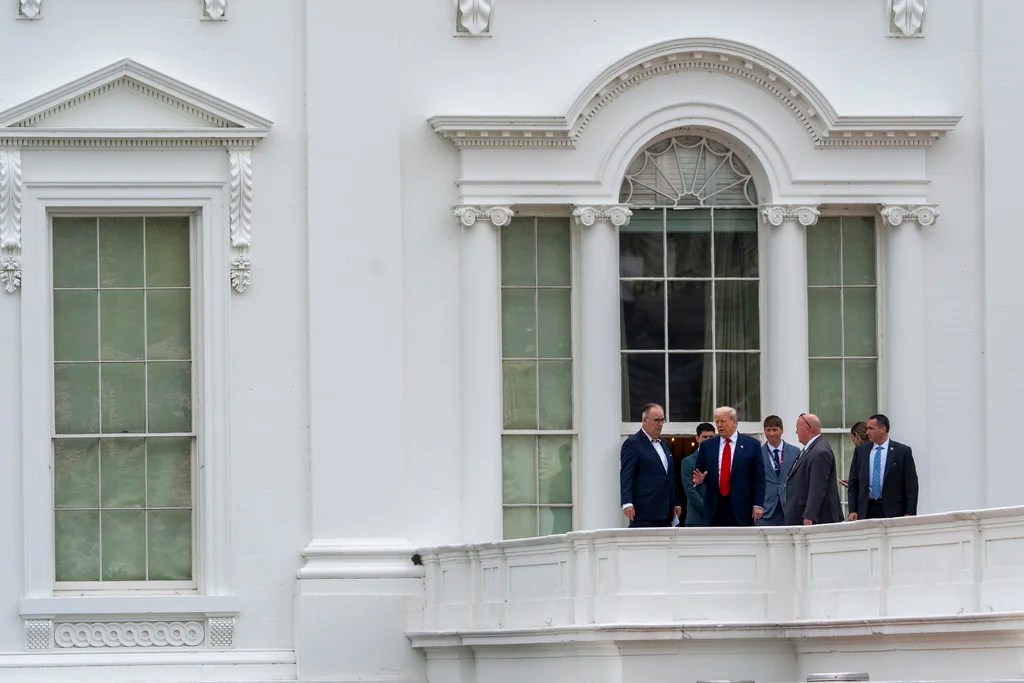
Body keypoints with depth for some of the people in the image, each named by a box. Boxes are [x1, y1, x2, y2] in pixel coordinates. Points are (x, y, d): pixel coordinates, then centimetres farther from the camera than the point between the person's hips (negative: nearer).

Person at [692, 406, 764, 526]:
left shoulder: (751, 444, 4)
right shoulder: (707, 446, 12)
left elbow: (759, 477, 1)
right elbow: (698, 472, 15)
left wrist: (758, 505, -6)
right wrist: (699, 479, -9)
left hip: (741, 507, -2)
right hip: (715, 507, 2)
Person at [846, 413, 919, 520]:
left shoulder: (903, 451, 0)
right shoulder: (861, 450, 10)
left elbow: (911, 485, -1)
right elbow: (854, 482, 11)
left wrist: (910, 514, -8)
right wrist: (853, 510, 3)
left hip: (892, 511, -3)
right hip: (867, 510, 3)